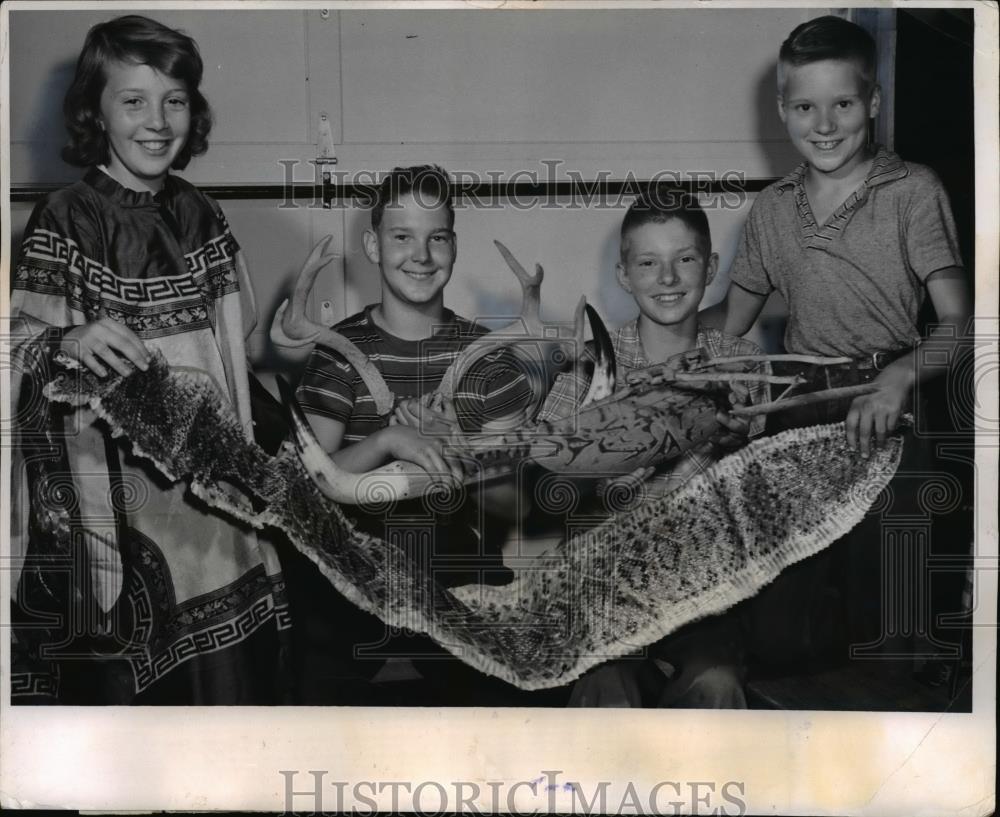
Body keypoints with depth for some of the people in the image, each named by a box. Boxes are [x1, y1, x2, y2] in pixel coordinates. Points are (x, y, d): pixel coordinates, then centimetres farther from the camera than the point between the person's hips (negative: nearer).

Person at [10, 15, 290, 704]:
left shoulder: (200, 215, 8)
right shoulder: (65, 221, -8)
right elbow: (22, 340, -12)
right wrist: (70, 341, -31)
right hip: (110, 476, -4)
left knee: (228, 669, 8)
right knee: (120, 675, -1)